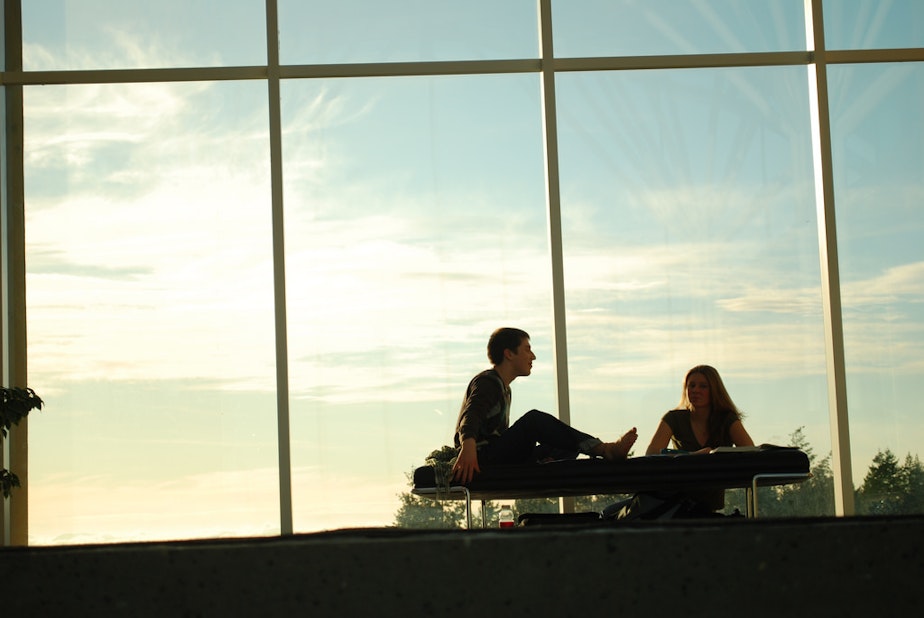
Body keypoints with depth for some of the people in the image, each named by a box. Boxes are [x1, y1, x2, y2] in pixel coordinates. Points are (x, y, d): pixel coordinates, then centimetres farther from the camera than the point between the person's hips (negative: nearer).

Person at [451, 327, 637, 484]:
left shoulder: (503, 388, 28)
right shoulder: (486, 382, -4)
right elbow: (471, 416, -23)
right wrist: (468, 446, -45)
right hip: (481, 458, -10)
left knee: (569, 445, 2)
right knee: (534, 420, -30)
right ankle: (606, 450, -36)